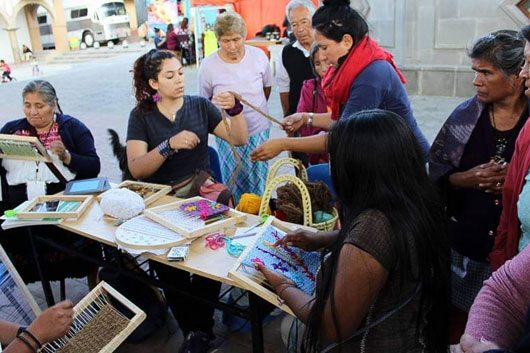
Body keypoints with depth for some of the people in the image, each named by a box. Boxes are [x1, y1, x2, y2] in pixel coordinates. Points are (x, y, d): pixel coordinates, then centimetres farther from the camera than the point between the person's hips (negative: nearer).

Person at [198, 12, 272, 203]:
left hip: (259, 130, 2)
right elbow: (205, 101, 2)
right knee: (234, 182, 8)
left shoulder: (259, 56, -7)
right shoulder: (208, 66, -13)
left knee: (259, 181, 10)